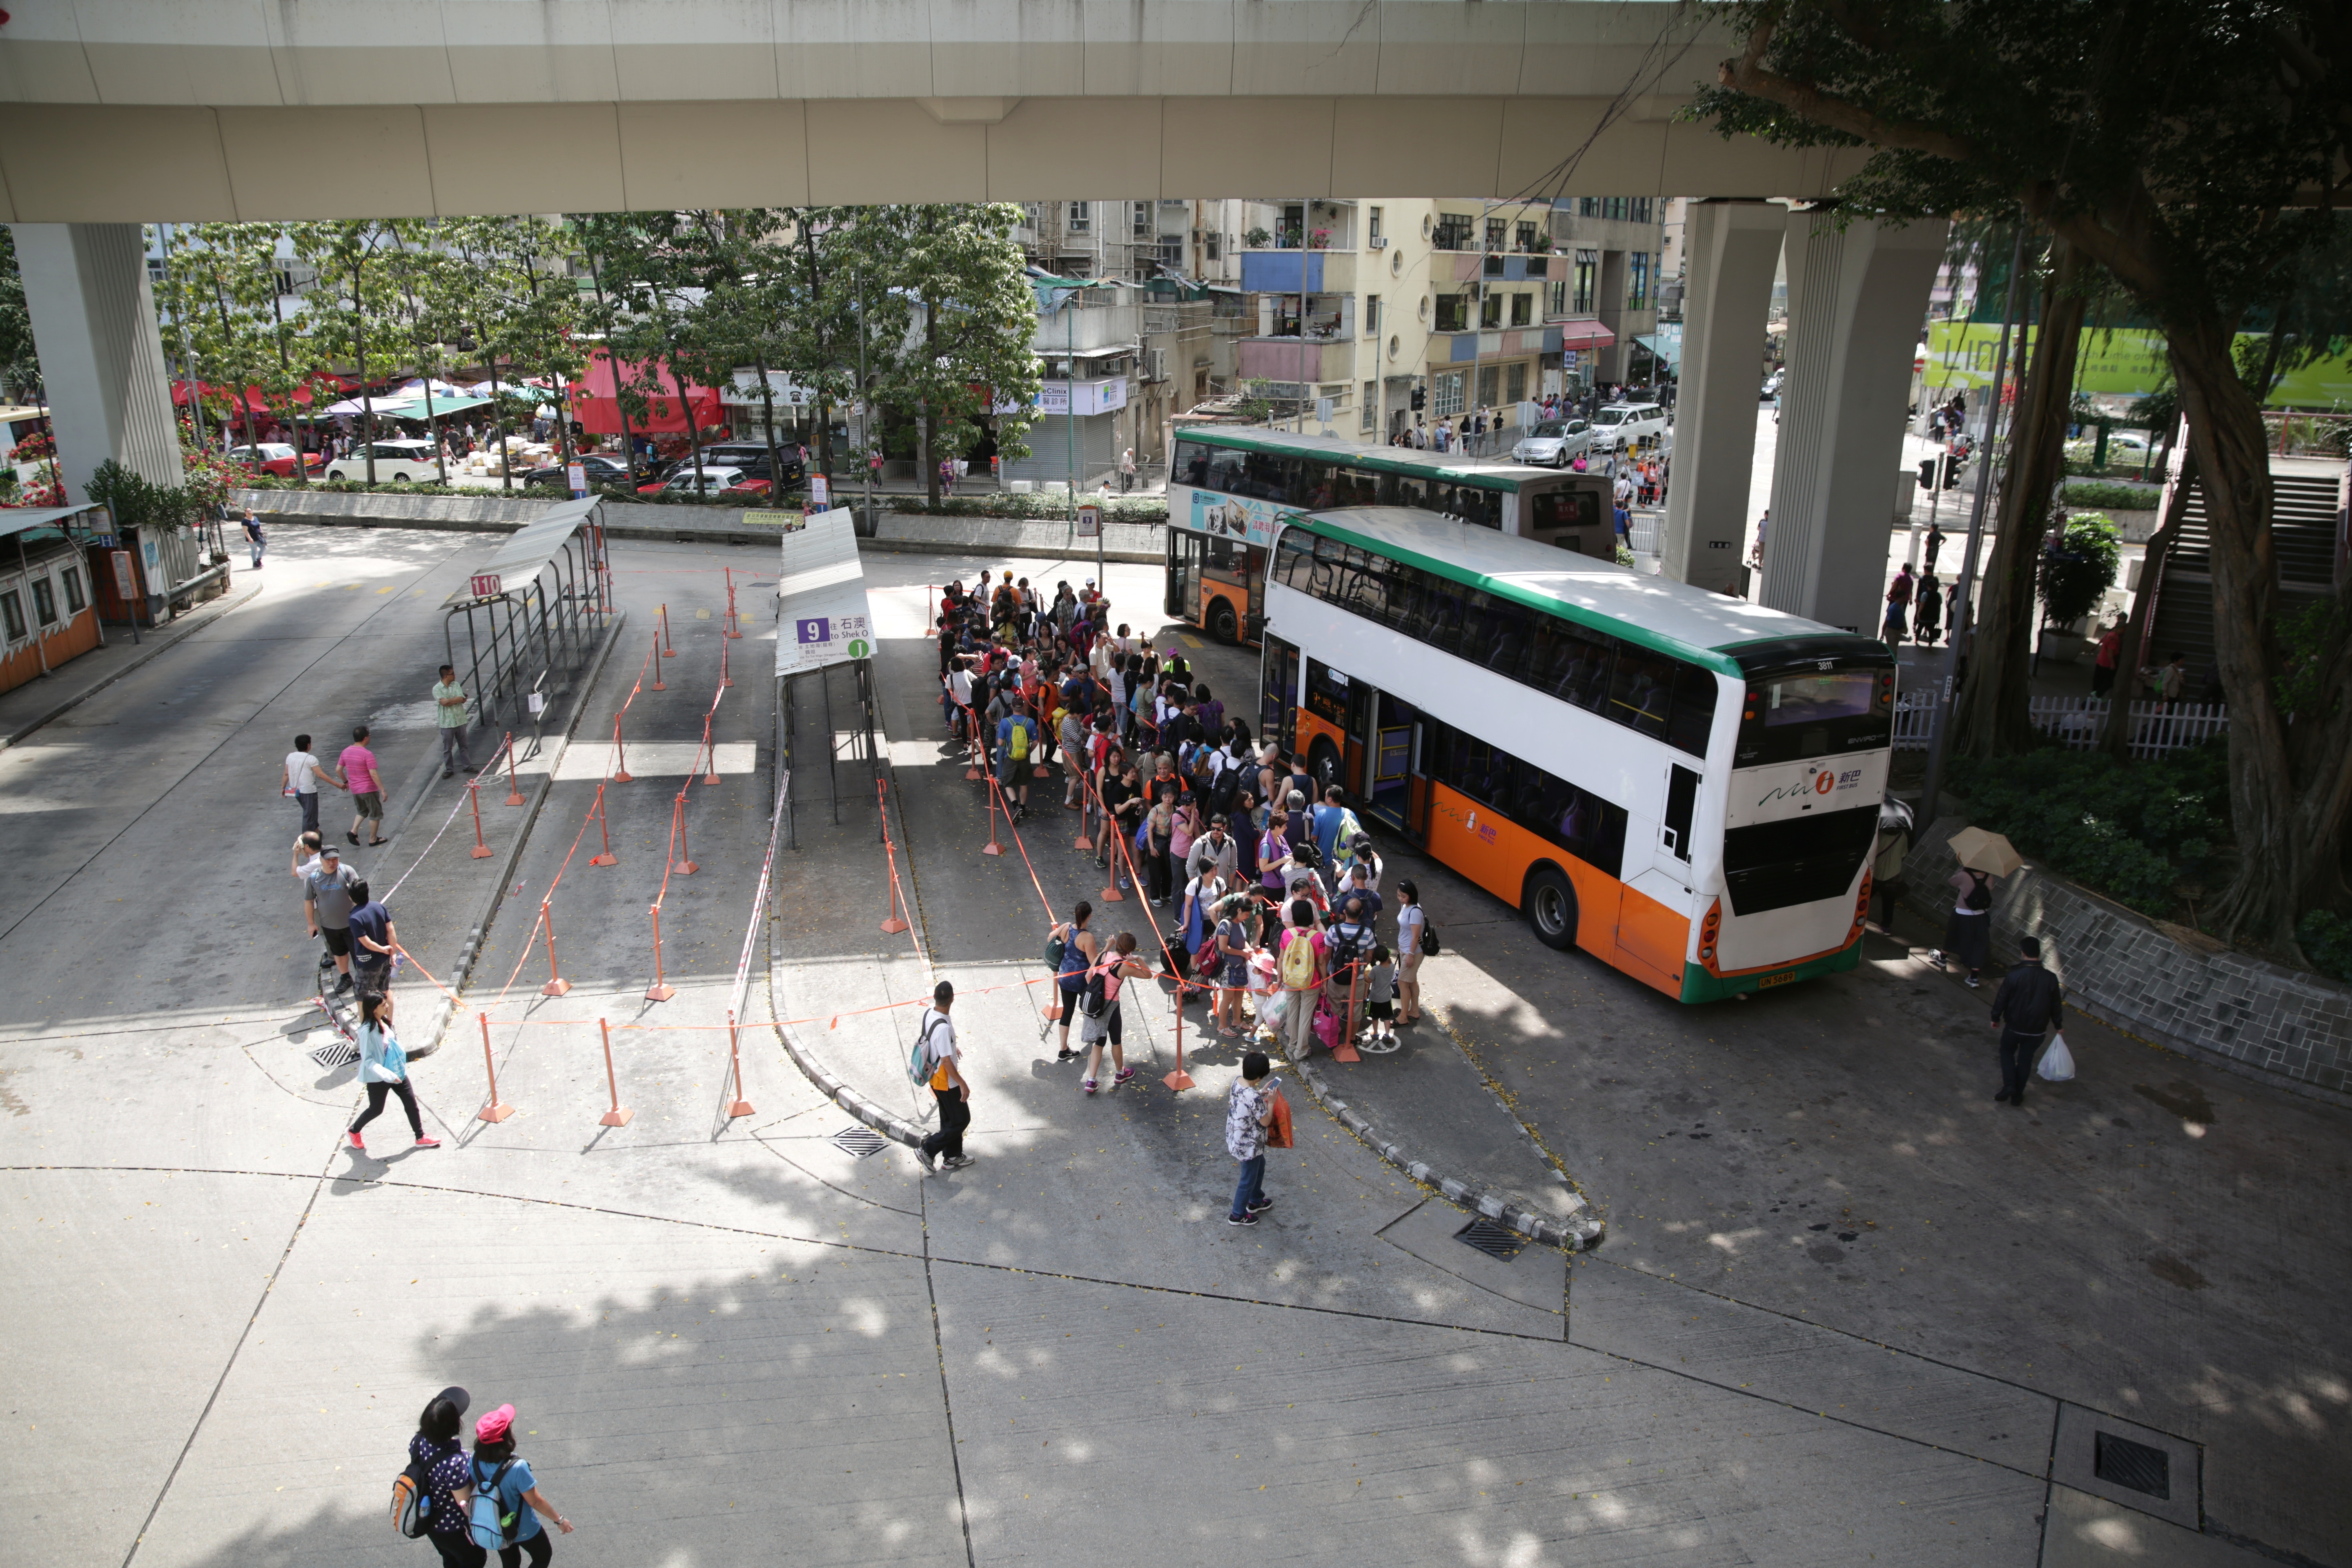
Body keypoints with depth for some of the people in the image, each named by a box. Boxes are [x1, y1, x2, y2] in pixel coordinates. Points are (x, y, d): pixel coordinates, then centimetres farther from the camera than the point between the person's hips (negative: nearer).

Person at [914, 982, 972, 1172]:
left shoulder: (928, 1014, -7)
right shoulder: (943, 1028, -34)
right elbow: (946, 1061, -28)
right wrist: (963, 1084, -19)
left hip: (935, 1077, 9)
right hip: (947, 1081, -9)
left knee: (950, 1119, 23)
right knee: (961, 1120, 8)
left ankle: (953, 1156, 35)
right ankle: (928, 1151, 11)